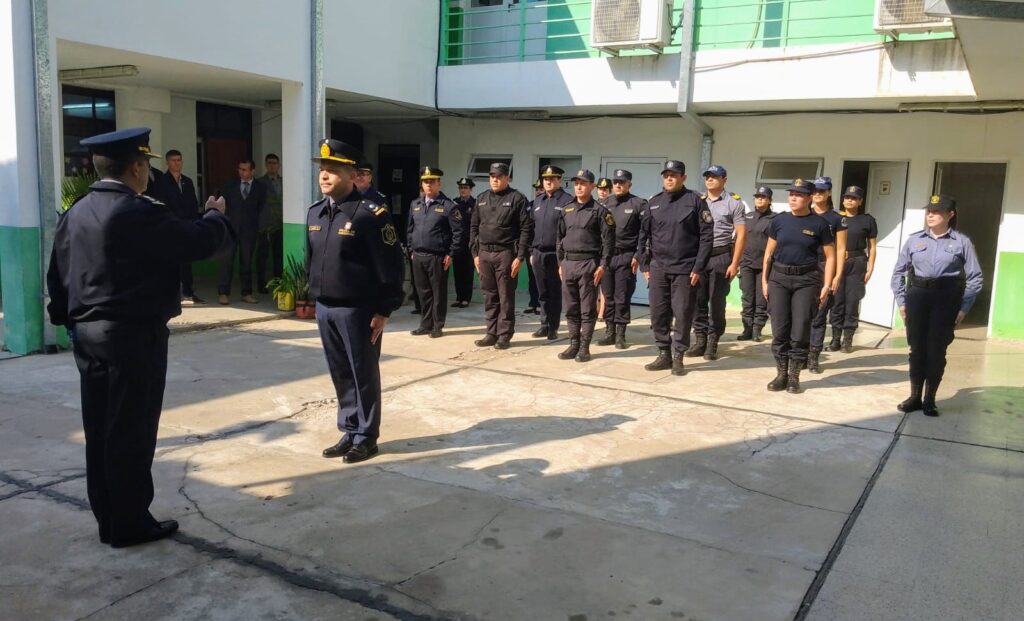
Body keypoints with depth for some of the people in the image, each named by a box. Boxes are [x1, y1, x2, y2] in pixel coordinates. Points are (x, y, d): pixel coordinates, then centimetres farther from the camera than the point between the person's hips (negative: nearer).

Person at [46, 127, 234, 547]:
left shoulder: (75, 213, 9)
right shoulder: (138, 213, -18)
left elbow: (57, 274, 14)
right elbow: (202, 242, -17)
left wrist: (67, 319, 21)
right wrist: (215, 215, 3)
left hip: (89, 335, 9)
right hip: (134, 337, -9)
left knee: (100, 430, 14)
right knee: (131, 432, 1)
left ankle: (108, 519, 26)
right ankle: (130, 525, 12)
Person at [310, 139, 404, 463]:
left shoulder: (371, 214, -14)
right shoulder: (314, 212, 8)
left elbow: (391, 267, -14)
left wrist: (384, 311, -14)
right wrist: (314, 296, 17)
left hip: (358, 310, -7)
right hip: (324, 309, 7)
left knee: (363, 375, 6)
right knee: (340, 375, 15)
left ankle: (366, 437, 19)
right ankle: (349, 432, 29)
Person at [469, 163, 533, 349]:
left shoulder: (517, 198, -5)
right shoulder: (482, 198, 12)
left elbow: (526, 229, -8)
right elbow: (474, 227, 16)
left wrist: (520, 257, -13)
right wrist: (475, 253, 8)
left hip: (505, 253, -5)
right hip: (484, 253, 5)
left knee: (506, 297, 1)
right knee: (490, 296, 11)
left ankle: (504, 335, 8)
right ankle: (492, 333, 19)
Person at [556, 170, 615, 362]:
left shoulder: (599, 211, -3)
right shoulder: (566, 210, 13)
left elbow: (608, 240, -6)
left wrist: (603, 266, -12)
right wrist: (560, 263, 12)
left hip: (588, 264, -5)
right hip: (568, 263, 5)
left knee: (588, 309, 0)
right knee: (571, 308, 9)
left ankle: (584, 347, 6)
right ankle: (573, 344, 17)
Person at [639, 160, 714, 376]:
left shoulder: (695, 201, -3)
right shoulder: (654, 202, 9)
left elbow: (706, 236, -6)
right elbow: (643, 235, 12)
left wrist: (698, 268, -10)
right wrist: (644, 265, 6)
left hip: (685, 270, -4)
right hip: (658, 268, 4)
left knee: (683, 315, 2)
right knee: (658, 314, 7)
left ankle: (678, 356, 13)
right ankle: (664, 354, 19)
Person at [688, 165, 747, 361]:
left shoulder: (733, 203, 0)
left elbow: (741, 234, -4)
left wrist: (734, 263, -10)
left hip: (720, 257, -4)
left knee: (716, 302, 1)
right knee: (698, 300, 5)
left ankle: (712, 343, 9)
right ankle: (700, 341, 13)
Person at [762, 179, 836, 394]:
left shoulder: (820, 224, -2)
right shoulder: (779, 221, 5)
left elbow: (830, 256, 1)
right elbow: (769, 252, 10)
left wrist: (826, 285, -6)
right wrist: (764, 280, 5)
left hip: (807, 280, -2)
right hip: (779, 277, 2)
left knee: (800, 330, 1)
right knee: (779, 328, 2)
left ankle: (794, 376, 12)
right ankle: (781, 374, 13)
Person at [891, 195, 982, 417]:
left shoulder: (962, 242, -1)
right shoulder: (914, 240, 6)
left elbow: (975, 278, 1)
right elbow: (899, 271, 12)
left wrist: (964, 307, -4)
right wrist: (900, 301, 7)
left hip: (946, 299, -2)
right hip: (917, 296, 2)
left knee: (936, 350, 2)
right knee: (917, 348, 6)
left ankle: (930, 400, 14)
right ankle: (915, 397, 17)